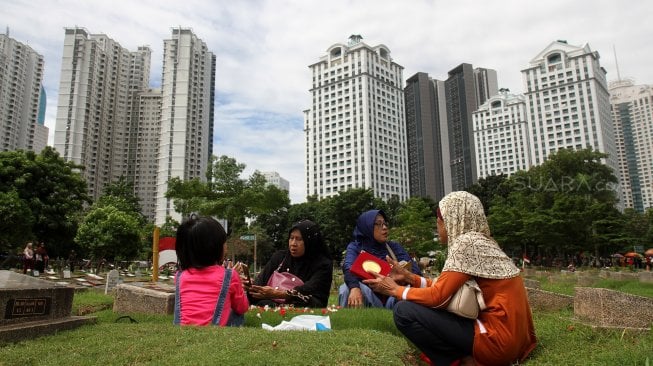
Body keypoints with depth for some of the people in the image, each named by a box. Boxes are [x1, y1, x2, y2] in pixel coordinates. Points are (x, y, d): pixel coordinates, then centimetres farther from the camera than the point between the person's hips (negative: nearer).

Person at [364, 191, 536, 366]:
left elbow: (437, 297, -16)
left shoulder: (466, 242, -14)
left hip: (498, 338, -10)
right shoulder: (480, 241, 13)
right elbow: (445, 288, 14)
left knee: (404, 311, -11)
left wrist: (395, 290, -2)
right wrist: (410, 278, 12)